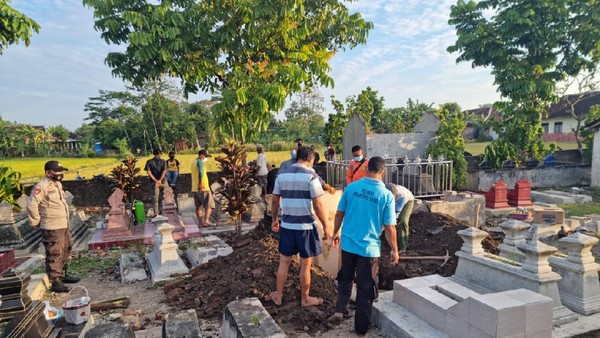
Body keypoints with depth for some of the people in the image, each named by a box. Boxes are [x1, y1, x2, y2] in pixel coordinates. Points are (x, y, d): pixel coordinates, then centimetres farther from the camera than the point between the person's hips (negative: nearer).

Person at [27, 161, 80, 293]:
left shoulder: (58, 184, 12)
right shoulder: (42, 187, -17)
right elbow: (31, 206, -21)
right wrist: (36, 222, -11)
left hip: (64, 226, 9)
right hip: (52, 228, -9)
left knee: (65, 252, 20)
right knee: (54, 254, -3)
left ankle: (63, 274, 35)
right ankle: (55, 282, 6)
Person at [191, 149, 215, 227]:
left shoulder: (194, 162, 21)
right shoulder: (200, 162, -9)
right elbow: (201, 173, -26)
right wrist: (200, 184, -33)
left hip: (195, 188, 9)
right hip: (203, 188, -9)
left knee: (199, 206, 10)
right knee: (209, 204, -5)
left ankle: (200, 223, 11)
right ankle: (206, 221, -13)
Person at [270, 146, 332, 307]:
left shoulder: (282, 175, 3)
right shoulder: (311, 176, -12)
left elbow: (275, 201, 8)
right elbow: (317, 205, -14)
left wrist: (274, 219, 21)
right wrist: (326, 226, -6)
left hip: (287, 225, 5)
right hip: (306, 226, -4)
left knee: (284, 261, 16)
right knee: (305, 264, 10)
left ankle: (278, 296, 28)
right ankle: (305, 299, 24)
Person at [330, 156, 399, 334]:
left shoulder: (351, 188, -5)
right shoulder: (386, 195, -12)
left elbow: (339, 214, 2)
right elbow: (389, 228, -9)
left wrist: (335, 233, 18)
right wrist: (394, 250, 3)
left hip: (348, 244, 3)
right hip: (369, 248, -2)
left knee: (345, 279, 26)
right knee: (365, 287, 13)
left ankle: (339, 311, 18)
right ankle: (361, 327, 25)